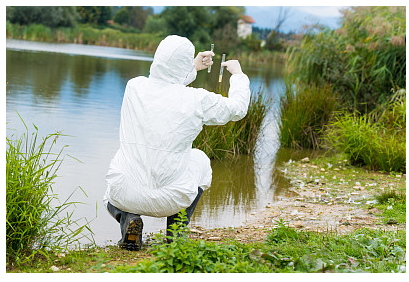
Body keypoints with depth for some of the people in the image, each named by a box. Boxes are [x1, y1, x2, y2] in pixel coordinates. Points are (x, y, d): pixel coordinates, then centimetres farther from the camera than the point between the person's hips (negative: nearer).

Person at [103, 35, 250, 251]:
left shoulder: (134, 87, -2)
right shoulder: (197, 100, -11)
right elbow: (237, 108, 9)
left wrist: (194, 68, 34)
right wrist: (237, 74, 27)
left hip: (126, 194, 2)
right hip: (169, 201, -2)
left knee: (112, 199, 40)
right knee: (199, 160, 30)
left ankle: (127, 218, 3)